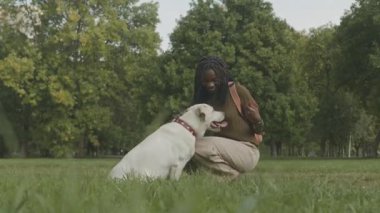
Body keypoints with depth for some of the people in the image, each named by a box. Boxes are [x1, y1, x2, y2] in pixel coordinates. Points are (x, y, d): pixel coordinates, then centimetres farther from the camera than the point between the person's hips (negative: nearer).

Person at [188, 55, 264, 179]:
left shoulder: (238, 91, -10)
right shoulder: (202, 96, 4)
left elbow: (259, 131, -5)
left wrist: (257, 121, -26)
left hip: (245, 151, -6)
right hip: (221, 148, 6)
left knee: (200, 146, -27)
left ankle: (232, 175, -9)